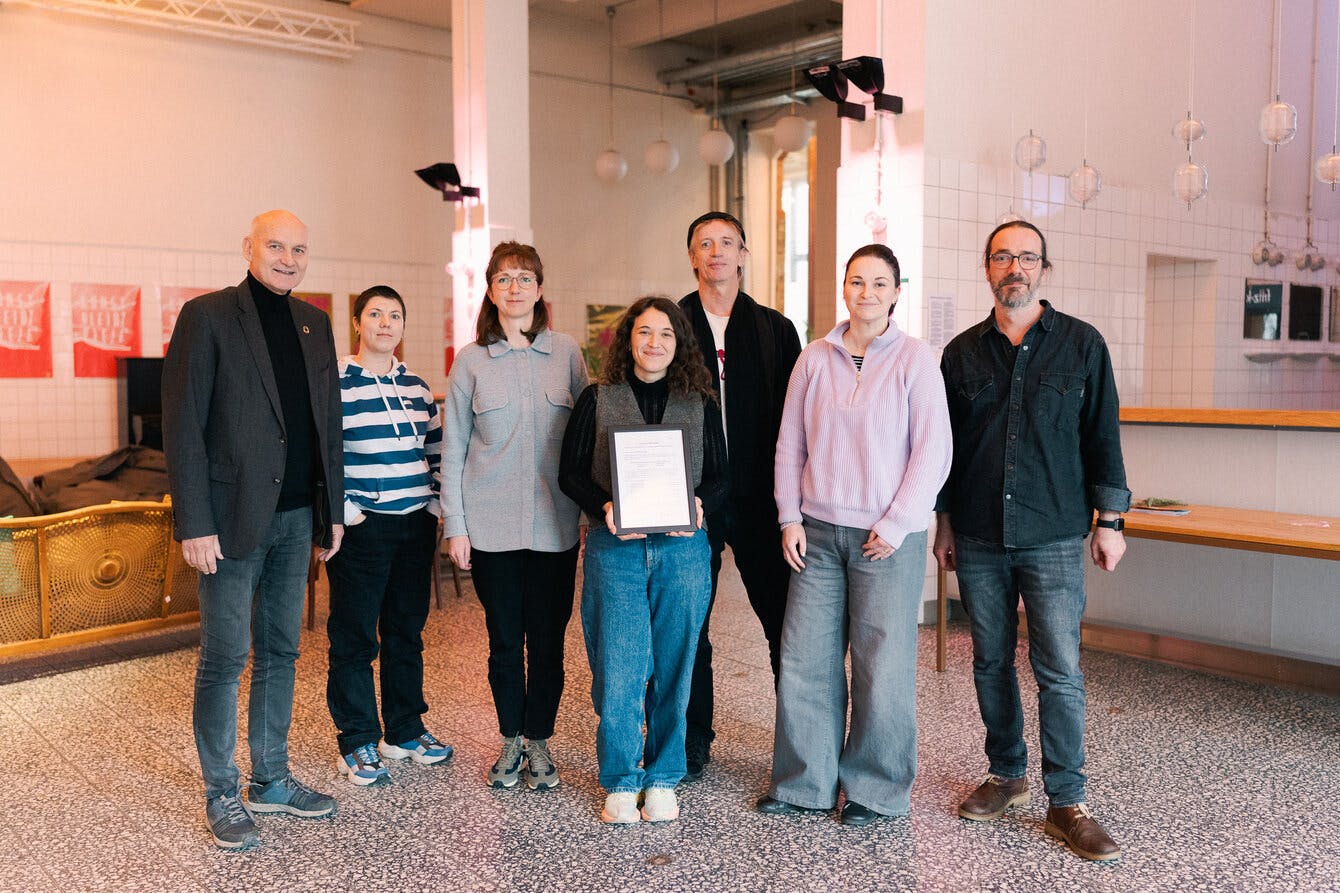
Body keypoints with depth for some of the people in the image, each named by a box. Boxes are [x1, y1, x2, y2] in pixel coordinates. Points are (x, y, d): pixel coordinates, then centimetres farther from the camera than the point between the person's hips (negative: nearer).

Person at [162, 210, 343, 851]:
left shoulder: (314, 323, 12)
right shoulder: (207, 316, -6)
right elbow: (182, 426, -10)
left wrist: (332, 510, 11)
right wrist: (194, 524, -15)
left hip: (296, 518, 6)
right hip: (232, 519, -6)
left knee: (279, 652, 13)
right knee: (224, 658, 1)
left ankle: (272, 780, 26)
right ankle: (222, 796, 16)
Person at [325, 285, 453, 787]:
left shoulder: (416, 386, 11)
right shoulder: (334, 383, -7)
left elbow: (435, 450, 17)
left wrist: (435, 502, 8)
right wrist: (345, 512, -12)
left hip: (416, 525, 6)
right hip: (362, 526, -5)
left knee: (407, 631, 13)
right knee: (354, 636, 2)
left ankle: (405, 731, 26)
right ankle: (357, 744, 14)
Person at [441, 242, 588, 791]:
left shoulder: (566, 353, 4)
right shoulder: (471, 360, 3)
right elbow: (454, 449, 5)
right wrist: (454, 525, 0)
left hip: (553, 523, 0)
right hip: (491, 524, 0)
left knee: (547, 639, 5)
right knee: (504, 640, 8)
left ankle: (539, 741, 22)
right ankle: (511, 741, 25)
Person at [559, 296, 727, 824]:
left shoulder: (700, 404, 9)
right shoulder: (597, 400, 5)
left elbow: (720, 477, 9)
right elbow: (570, 472, 4)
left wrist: (699, 503, -12)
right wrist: (604, 507, -14)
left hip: (682, 549, 2)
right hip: (614, 548, -1)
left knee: (672, 669, 7)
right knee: (617, 669, -1)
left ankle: (662, 779, 23)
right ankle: (620, 782, 16)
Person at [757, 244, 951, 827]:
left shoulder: (915, 359, -3)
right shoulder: (815, 359, 7)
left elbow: (933, 451, -6)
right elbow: (790, 445, 10)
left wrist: (895, 525, -10)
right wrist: (790, 518, 2)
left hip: (887, 537, -3)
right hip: (818, 532, 4)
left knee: (882, 664, 3)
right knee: (804, 659, 6)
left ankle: (876, 790, 20)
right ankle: (804, 783, 22)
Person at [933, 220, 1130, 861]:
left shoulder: (1082, 344, 3)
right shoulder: (962, 352, 8)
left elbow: (1102, 436, 3)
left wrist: (1110, 520, 0)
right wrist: (944, 521, 11)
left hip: (1053, 537, -2)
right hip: (978, 538, 3)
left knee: (1059, 670, -3)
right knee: (990, 662, 10)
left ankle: (1066, 802, 8)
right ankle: (1007, 774, 27)